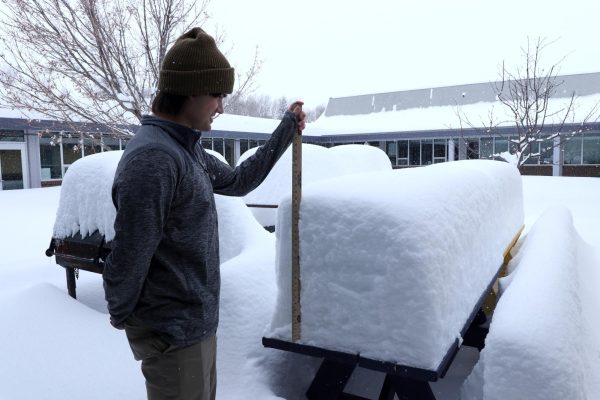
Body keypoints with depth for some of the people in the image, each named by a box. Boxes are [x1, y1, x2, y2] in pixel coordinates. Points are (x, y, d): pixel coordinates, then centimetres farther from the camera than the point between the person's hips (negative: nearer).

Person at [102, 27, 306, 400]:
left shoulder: (189, 150, 5)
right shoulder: (153, 158, -26)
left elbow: (238, 181, 17)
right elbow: (129, 259, -24)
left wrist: (287, 129, 17)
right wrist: (121, 317, -6)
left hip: (198, 322, 9)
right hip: (173, 333, -9)